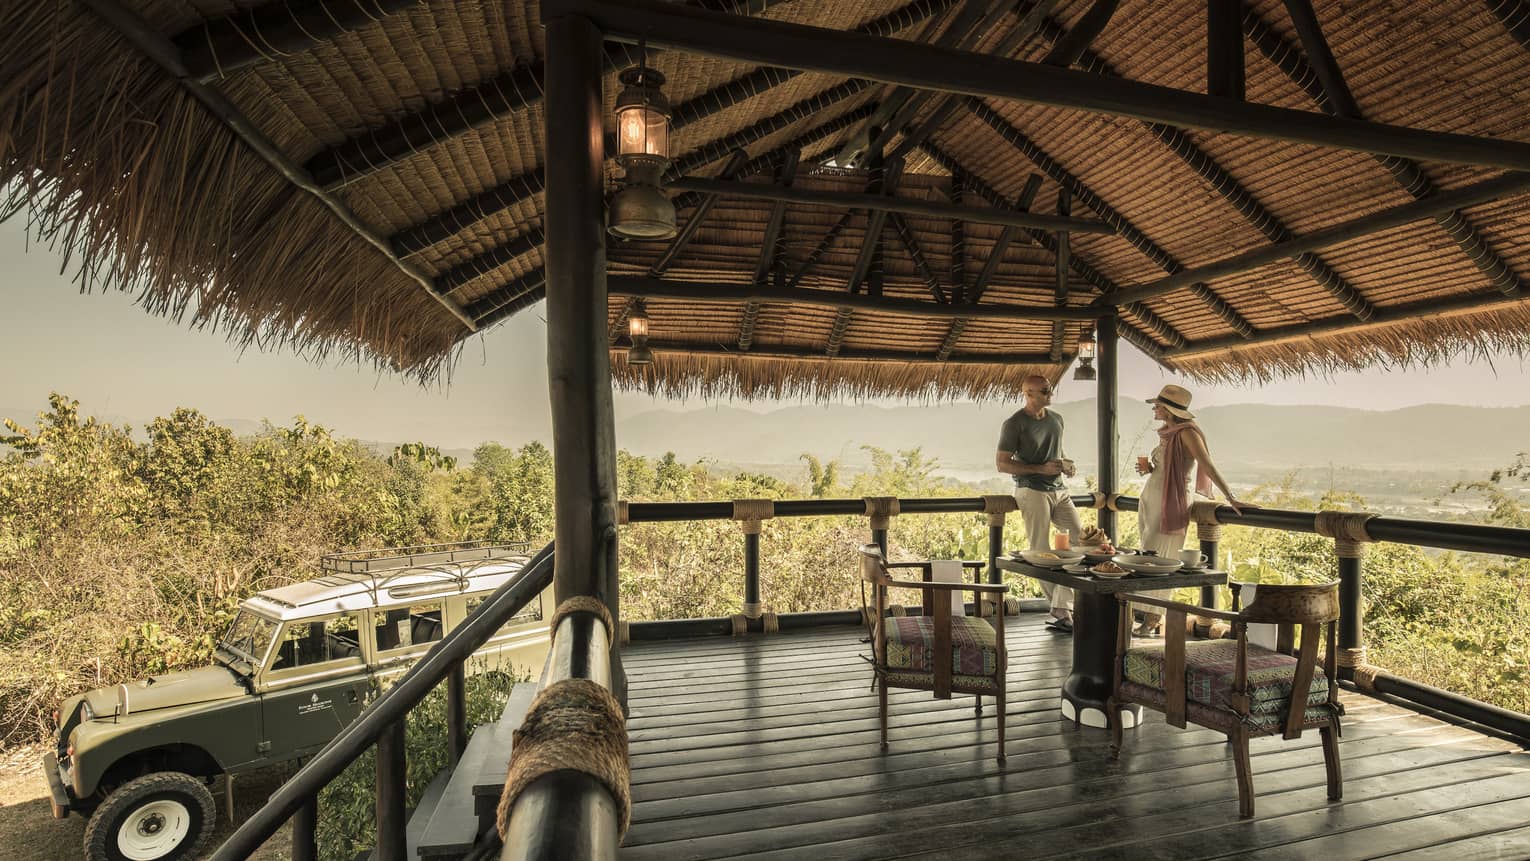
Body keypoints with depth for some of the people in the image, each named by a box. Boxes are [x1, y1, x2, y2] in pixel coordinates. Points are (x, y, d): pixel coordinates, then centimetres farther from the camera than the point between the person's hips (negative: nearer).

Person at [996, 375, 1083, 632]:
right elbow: (1002, 464, -10)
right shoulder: (1014, 424, -8)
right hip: (1033, 492, -7)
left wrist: (1065, 464, 3)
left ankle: (1062, 607, 4)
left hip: (1059, 489, 7)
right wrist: (1041, 469, -17)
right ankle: (1062, 612, 9)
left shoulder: (1056, 419, 13)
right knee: (1041, 553, -2)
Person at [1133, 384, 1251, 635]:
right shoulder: (1168, 433, 12)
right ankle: (1150, 615, 20)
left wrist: (1230, 497, -25)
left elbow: (1208, 466, -19)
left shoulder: (1187, 432, -13)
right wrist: (1149, 469, 3)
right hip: (1149, 501, 9)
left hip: (1170, 504, -9)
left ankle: (1152, 618, 4)